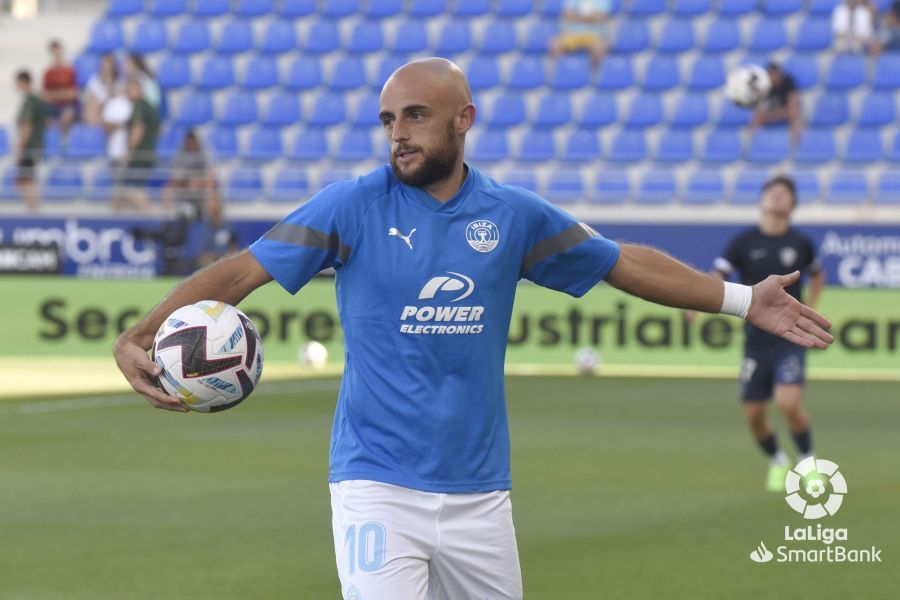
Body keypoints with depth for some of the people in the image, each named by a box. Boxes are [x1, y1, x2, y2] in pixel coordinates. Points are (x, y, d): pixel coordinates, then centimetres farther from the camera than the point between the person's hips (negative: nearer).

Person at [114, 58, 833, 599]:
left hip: (479, 490, 4)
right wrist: (138, 338, -25)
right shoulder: (354, 206, -4)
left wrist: (744, 300, 17)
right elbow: (240, 271, -10)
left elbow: (626, 264, 16)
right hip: (378, 488, -3)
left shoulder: (515, 215, 5)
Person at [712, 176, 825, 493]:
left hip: (790, 338, -1)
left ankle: (808, 460, 4)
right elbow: (717, 277, -8)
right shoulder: (744, 242, -1)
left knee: (788, 402, -20)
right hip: (756, 339, 1)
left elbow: (817, 276, 21)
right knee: (753, 413, 2)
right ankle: (777, 461, 30)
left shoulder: (801, 243, 2)